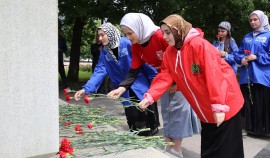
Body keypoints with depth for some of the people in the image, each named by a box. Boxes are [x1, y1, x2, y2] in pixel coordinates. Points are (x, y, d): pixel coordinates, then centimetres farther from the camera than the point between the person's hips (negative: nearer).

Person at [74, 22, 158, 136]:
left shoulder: (127, 43, -13)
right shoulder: (104, 52, 3)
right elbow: (99, 71, -4)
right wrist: (86, 89, -16)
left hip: (140, 85, -4)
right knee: (132, 119, 3)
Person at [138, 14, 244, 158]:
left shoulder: (199, 45, -23)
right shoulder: (169, 52, 0)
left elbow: (214, 76, -27)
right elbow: (165, 77, -5)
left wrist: (218, 106, -29)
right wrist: (149, 97, -20)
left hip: (224, 104, -7)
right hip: (205, 109, 7)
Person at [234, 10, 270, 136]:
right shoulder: (246, 37, 19)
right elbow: (238, 54, 18)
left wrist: (257, 57, -13)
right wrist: (241, 59, -3)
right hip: (247, 76, 5)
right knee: (249, 102, 7)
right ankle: (251, 128, 16)